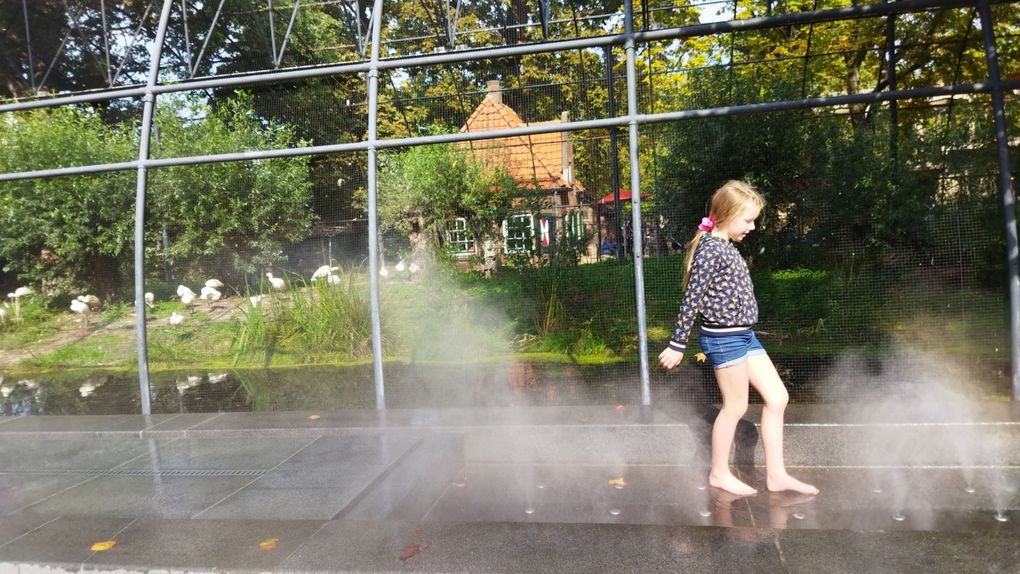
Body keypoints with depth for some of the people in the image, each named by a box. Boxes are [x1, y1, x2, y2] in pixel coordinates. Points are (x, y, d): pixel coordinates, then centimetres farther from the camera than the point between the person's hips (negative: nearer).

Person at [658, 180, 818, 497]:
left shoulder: (726, 246, 13)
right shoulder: (710, 249, -17)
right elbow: (691, 299, -18)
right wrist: (677, 345, -16)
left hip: (744, 335, 10)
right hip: (724, 338, -10)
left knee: (778, 397, 10)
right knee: (736, 406, 3)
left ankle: (775, 474, 20)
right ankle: (719, 473, 22)